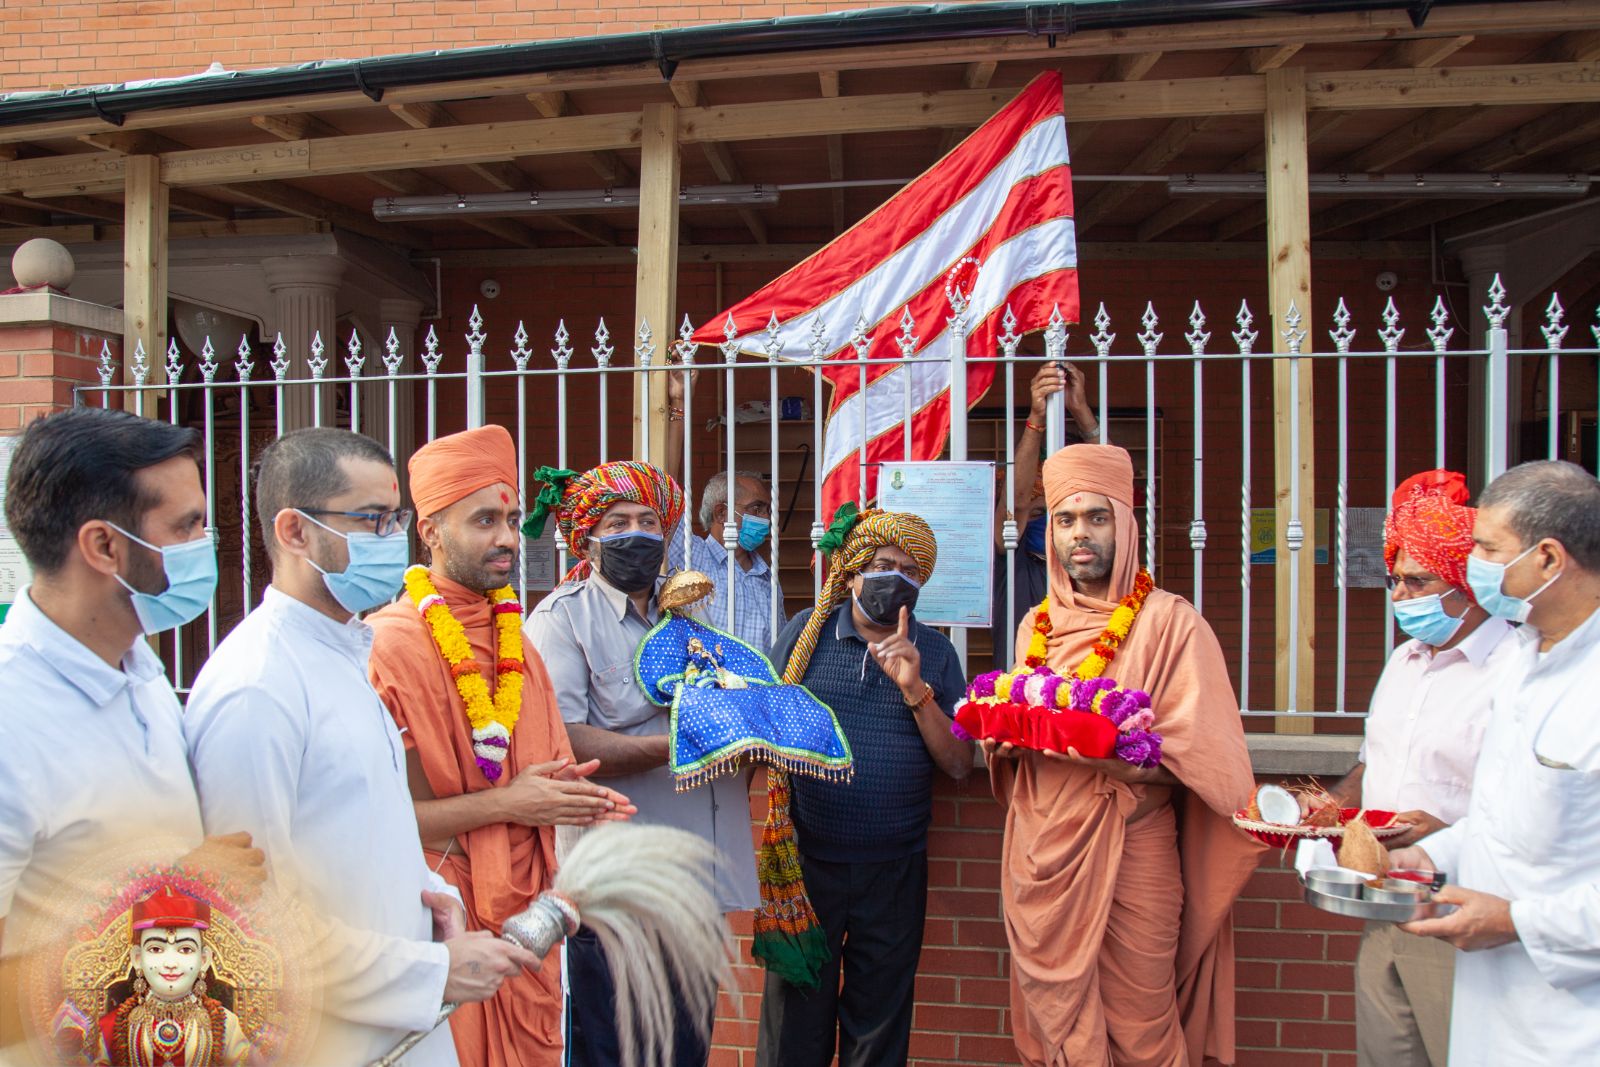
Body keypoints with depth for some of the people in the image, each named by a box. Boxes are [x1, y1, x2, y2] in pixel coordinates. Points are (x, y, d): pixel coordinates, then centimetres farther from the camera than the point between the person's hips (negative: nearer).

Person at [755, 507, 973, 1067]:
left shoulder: (935, 652, 3)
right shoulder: (805, 631, 0)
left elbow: (959, 764, -2)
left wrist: (914, 689, -15)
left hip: (894, 872, 1)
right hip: (806, 861, -1)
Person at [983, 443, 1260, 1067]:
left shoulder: (1169, 623, -6)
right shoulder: (1036, 627, 11)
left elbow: (1201, 760, -14)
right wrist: (1008, 736, -3)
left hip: (1130, 852, -4)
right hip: (1040, 852, 5)